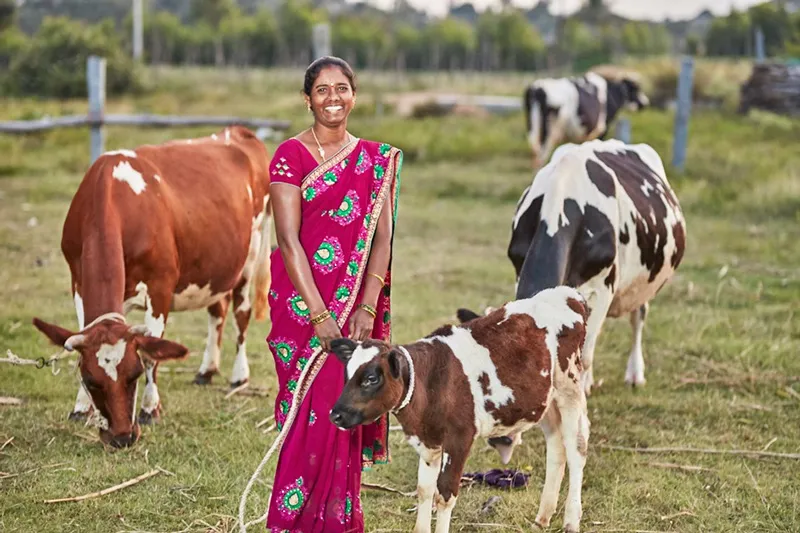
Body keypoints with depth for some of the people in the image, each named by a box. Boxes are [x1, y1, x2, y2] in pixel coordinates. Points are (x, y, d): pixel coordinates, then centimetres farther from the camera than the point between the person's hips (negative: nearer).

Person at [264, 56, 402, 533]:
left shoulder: (377, 159, 7)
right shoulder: (291, 155, -5)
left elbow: (383, 237, 2)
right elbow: (288, 239, -11)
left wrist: (367, 308, -10)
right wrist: (319, 314, -17)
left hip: (358, 300, 3)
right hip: (303, 300, -3)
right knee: (311, 409, -3)